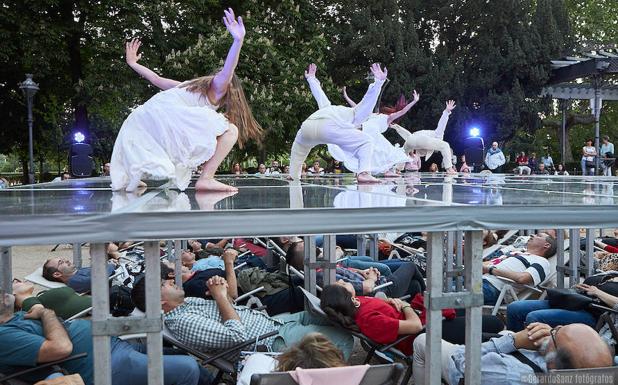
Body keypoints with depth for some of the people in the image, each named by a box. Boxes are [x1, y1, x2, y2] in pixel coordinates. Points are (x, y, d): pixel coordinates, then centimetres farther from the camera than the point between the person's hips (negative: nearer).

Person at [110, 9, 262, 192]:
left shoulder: (187, 86, 34)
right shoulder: (216, 88, 12)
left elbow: (157, 79, 39)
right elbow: (226, 73, -10)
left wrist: (133, 64, 53)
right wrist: (238, 41, -24)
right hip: (168, 117, -9)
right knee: (230, 131, -8)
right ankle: (206, 178, -16)